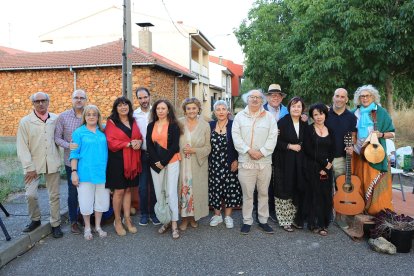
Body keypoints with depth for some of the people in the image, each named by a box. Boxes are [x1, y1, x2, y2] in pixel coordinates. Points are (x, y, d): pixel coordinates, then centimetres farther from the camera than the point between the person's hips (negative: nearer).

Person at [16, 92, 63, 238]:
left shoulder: (56, 119, 0)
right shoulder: (25, 121, -3)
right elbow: (22, 147, -5)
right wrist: (29, 167, -9)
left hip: (52, 163, 1)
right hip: (34, 164, -1)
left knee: (54, 195, 7)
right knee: (30, 194, -3)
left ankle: (55, 224, 21)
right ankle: (35, 220, 23)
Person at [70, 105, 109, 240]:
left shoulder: (103, 132, 7)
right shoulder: (79, 132, -2)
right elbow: (74, 154, -2)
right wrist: (74, 172, -8)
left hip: (102, 172, 3)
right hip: (85, 173, -3)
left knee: (101, 200, 11)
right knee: (86, 201, 5)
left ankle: (98, 226, 28)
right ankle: (87, 228, 24)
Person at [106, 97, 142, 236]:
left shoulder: (133, 122, 13)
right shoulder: (111, 122, -4)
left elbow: (140, 137, 15)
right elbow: (111, 142, -12)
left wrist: (139, 142, -9)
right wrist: (129, 144, -18)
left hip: (132, 160, 5)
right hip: (118, 160, -5)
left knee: (128, 190, 12)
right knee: (119, 191, 1)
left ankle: (127, 220, 21)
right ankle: (117, 221, 16)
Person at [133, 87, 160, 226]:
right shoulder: (134, 114, 0)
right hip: (142, 154, 0)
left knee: (154, 185, 9)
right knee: (143, 186, 5)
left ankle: (153, 212, 22)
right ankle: (144, 213, 21)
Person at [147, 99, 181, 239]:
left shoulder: (174, 125, -1)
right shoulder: (151, 126, 10)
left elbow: (175, 146, -8)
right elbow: (149, 145, 4)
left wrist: (163, 161, -13)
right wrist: (156, 161, -9)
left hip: (171, 162, -4)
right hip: (155, 163, 4)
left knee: (171, 192, -5)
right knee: (159, 192, 5)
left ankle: (174, 224, 3)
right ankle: (165, 221, 19)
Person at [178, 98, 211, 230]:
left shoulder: (205, 125, 0)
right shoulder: (179, 123, -1)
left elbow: (208, 147, 0)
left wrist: (194, 150, -14)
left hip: (198, 164, 0)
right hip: (182, 163, 0)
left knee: (196, 189, 5)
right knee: (183, 189, 2)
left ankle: (194, 216, 23)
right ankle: (184, 218, 17)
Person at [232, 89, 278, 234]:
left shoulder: (269, 116, 8)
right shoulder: (240, 116, 7)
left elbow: (272, 137, 0)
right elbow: (236, 136, -2)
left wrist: (261, 152, -12)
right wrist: (249, 150, -13)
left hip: (265, 161, 1)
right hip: (245, 161, -1)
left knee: (263, 193, 10)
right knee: (247, 193, 4)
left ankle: (263, 220, 23)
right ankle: (247, 221, 16)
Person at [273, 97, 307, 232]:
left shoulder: (304, 124, 10)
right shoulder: (282, 122, -4)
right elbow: (276, 141, -8)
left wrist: (300, 147, -1)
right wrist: (290, 146, -15)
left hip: (299, 163, 4)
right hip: (284, 162, -4)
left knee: (298, 190, 6)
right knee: (285, 190, -1)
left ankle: (296, 218, 20)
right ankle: (284, 220, 10)